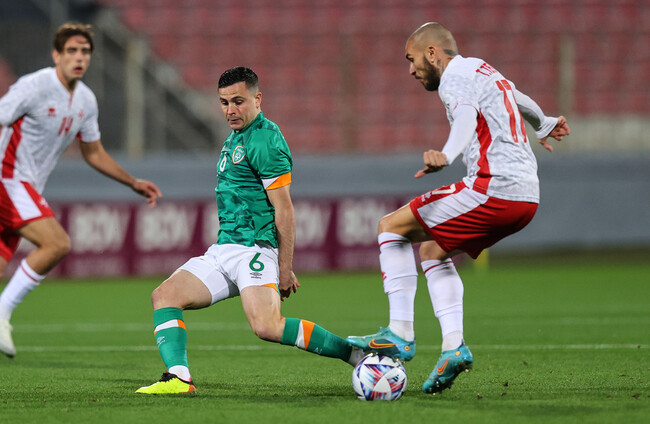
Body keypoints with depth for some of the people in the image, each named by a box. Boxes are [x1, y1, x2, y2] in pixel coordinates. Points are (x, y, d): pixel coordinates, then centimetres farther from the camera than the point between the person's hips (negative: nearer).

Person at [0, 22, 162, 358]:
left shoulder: (86, 101, 10)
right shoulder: (34, 87, -14)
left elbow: (93, 153, 24)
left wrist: (134, 183, 21)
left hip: (28, 188, 7)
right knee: (57, 243, -21)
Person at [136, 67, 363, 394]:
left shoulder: (264, 141, -12)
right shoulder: (235, 137, 20)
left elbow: (284, 209, -15)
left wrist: (285, 269, -18)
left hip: (254, 251, -10)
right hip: (222, 250, 10)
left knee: (267, 327, -28)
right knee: (165, 295, -5)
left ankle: (353, 352, -17)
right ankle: (178, 378, -17)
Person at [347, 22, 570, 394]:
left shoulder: (454, 78, -5)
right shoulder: (484, 71, 24)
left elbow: (467, 116, -27)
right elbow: (525, 104, 44)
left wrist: (446, 156, -47)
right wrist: (543, 126, 66)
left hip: (493, 188, -10)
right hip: (527, 197, 10)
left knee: (393, 226, -2)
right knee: (433, 249, 22)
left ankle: (400, 334, -8)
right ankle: (454, 346, 7)